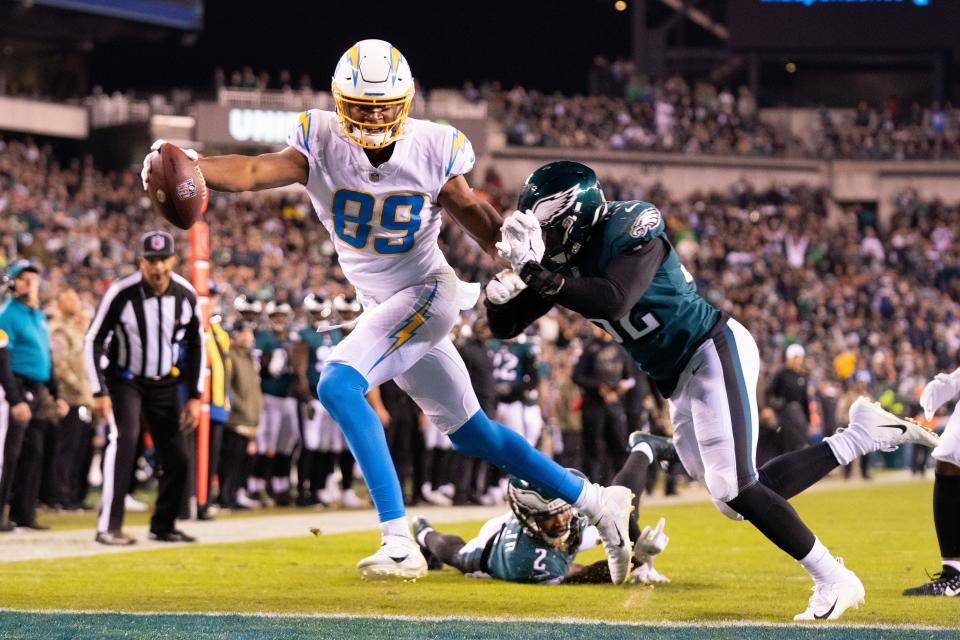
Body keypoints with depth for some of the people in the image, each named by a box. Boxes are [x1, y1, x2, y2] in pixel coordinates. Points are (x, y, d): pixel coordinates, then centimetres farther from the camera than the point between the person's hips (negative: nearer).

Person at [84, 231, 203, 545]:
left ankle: (163, 525, 21)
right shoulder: (122, 293, -21)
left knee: (177, 458, 1)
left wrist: (194, 397, 3)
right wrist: (99, 393, -17)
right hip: (125, 381, -4)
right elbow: (94, 341, -13)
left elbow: (195, 346, 5)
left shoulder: (186, 295, -8)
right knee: (124, 439, -26)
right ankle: (109, 526, -25)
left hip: (165, 383, 4)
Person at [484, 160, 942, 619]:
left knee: (733, 489, -19)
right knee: (737, 500, 4)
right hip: (677, 383, 9)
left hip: (714, 353, -9)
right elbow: (504, 327, 2)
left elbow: (612, 302, -37)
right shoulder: (563, 260, 4)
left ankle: (834, 580, -6)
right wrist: (507, 284, -19)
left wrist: (541, 276, -39)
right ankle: (860, 436, 14)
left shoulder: (629, 231, -20)